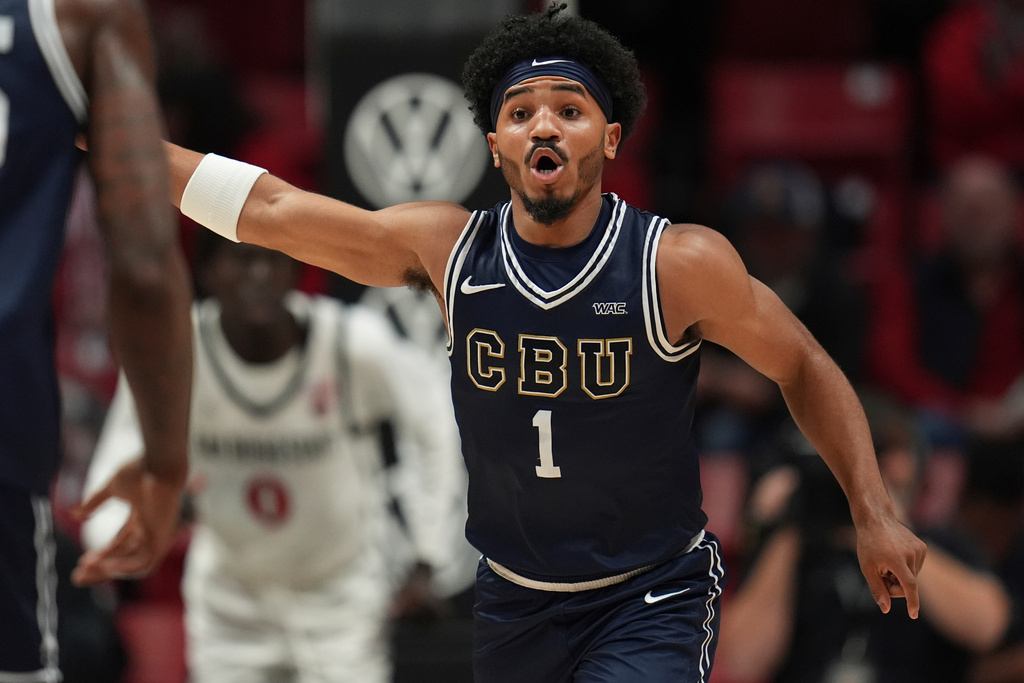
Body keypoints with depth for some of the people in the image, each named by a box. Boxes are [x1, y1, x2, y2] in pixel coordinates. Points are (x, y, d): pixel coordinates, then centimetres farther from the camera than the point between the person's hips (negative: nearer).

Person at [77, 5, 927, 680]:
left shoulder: (681, 265, -16)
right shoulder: (449, 250, -7)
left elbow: (805, 370, -2)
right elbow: (270, 206, -3)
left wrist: (874, 514, -8)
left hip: (651, 600, -4)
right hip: (512, 600, 4)